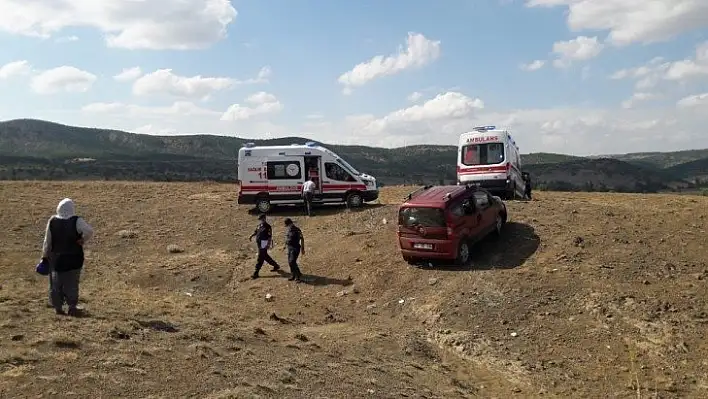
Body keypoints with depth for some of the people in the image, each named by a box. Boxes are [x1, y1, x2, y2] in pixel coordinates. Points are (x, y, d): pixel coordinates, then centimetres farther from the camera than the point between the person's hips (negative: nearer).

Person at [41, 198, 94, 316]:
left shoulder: (52, 221, -3)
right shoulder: (77, 221, -13)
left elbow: (47, 241, 2)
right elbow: (89, 231, -26)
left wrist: (45, 257, 10)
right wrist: (82, 240, -8)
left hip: (56, 258, 3)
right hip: (74, 258, -2)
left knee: (56, 283, 15)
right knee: (72, 283, 8)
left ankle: (58, 307, 19)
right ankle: (72, 307, 8)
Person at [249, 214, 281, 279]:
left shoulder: (268, 227, -14)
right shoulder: (259, 225, 10)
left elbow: (270, 236, -17)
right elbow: (256, 232, 21)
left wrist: (268, 244, -24)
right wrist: (251, 236, 3)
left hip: (264, 244, -9)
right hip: (259, 243, 9)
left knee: (260, 258, -6)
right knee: (265, 256, 20)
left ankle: (256, 273, -2)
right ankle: (276, 265, 36)